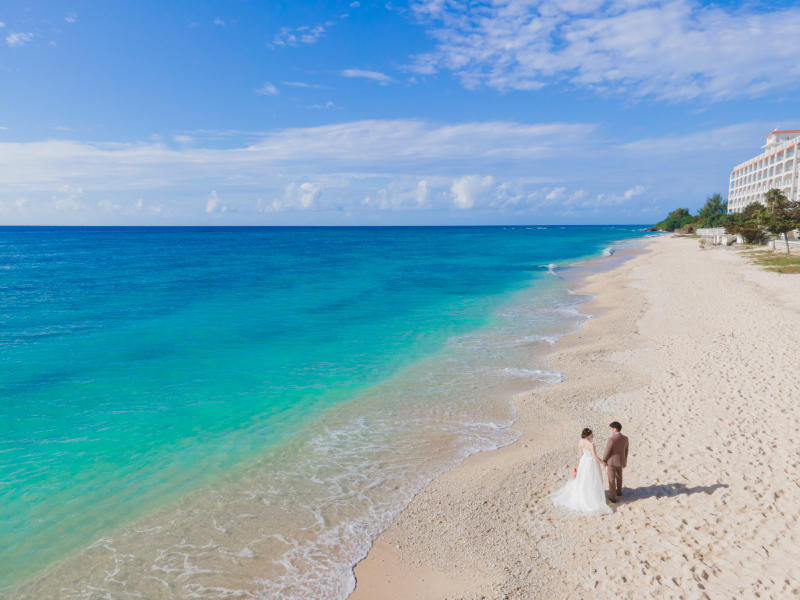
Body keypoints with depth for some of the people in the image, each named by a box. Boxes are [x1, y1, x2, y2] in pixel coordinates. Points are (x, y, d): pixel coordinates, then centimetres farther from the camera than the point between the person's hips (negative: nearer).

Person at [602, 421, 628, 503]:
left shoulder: (612, 439, -28)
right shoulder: (625, 438, -7)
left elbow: (607, 452, -20)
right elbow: (626, 451, 5)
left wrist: (604, 460, -3)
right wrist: (625, 461, 19)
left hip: (612, 461, -6)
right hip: (620, 461, 6)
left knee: (612, 479, 9)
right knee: (619, 477, 28)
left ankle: (613, 497, 19)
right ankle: (619, 491, 49)